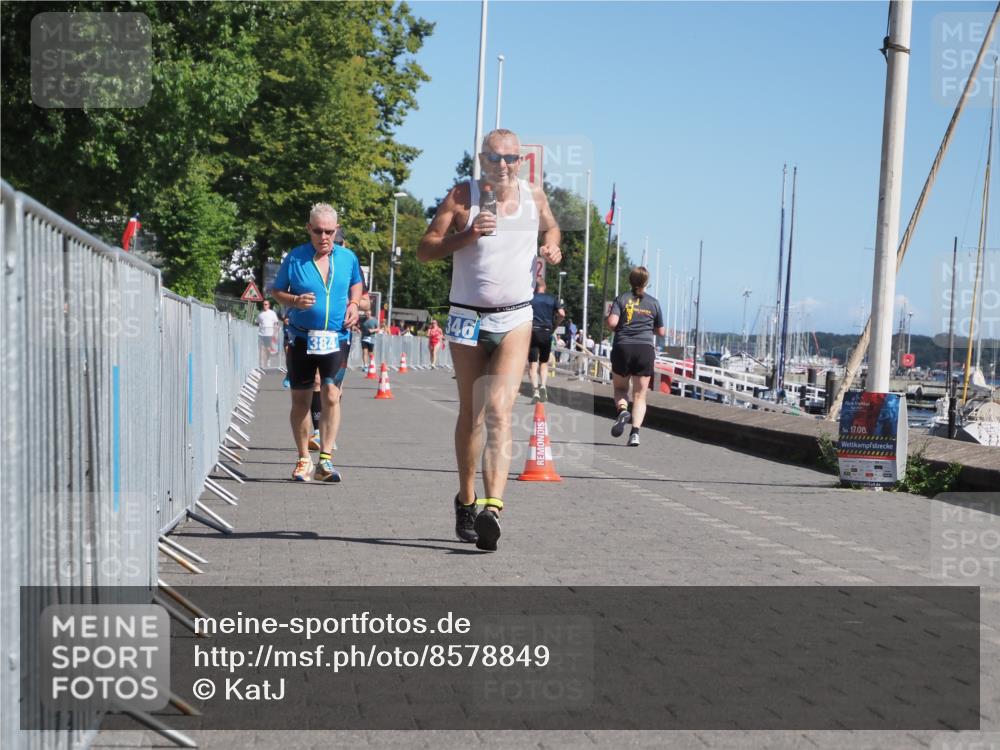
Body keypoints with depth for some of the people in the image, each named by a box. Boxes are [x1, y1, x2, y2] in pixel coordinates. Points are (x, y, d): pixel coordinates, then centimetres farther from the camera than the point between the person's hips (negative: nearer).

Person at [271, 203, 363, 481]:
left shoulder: (348, 258, 4)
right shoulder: (295, 258, -3)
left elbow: (356, 284, 23)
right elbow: (277, 292, 6)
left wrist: (354, 304, 4)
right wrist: (295, 301, -14)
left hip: (336, 338, 0)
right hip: (302, 338, 0)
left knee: (331, 394, -14)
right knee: (300, 399, 6)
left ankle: (326, 459, -10)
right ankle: (304, 459, 19)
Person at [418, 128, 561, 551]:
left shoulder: (534, 196, 5)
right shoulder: (463, 196, -3)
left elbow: (551, 227, 27)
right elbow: (425, 250, -5)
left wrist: (551, 247, 4)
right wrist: (468, 234, -20)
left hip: (515, 320, 0)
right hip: (467, 319, 0)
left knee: (499, 412, -16)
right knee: (471, 415, 10)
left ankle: (493, 508, -27)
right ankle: (466, 500, 28)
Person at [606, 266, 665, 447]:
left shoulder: (621, 299, 4)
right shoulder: (654, 303, 9)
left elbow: (612, 323, -10)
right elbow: (661, 332, 14)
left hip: (623, 347, 0)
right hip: (645, 349, 1)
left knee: (620, 389, 17)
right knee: (640, 395, 4)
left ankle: (622, 410, -15)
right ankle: (635, 432, -14)